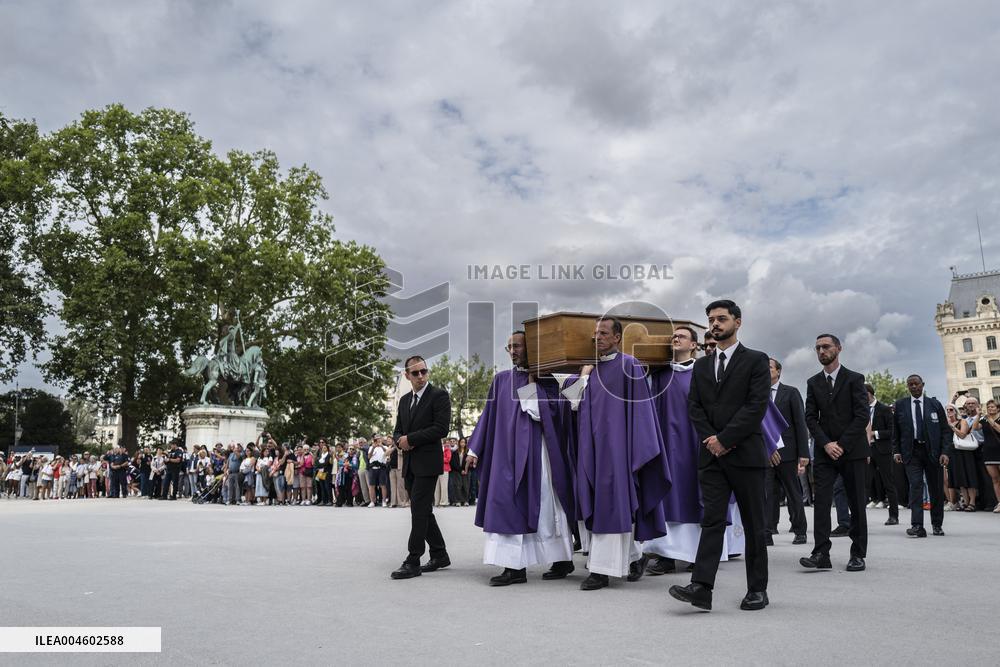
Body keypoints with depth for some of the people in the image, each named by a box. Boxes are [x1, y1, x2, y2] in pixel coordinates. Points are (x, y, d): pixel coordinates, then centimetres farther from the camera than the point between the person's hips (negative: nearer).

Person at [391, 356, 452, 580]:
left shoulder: (439, 395, -6)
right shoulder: (404, 400, 16)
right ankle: (439, 555, 23)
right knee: (423, 511, 12)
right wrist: (400, 441, -5)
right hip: (410, 464, 8)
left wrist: (410, 438, -14)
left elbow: (441, 428, -16)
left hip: (427, 462, -8)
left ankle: (412, 562, -4)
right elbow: (397, 431, 19)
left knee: (419, 510, -9)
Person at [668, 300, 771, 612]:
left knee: (753, 524, 5)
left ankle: (758, 589, 16)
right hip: (712, 456, 4)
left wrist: (724, 439, -13)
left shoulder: (756, 361, 1)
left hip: (745, 454, -3)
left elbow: (756, 406, -10)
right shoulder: (701, 365, 15)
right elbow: (694, 407, 9)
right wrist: (710, 440, -6)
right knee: (712, 520, -2)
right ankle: (701, 587, -8)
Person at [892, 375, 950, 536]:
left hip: (933, 451, 1)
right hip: (911, 452, -1)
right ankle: (917, 526, -14)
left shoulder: (935, 404, 5)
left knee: (936, 488, 7)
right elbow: (895, 431, 10)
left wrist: (945, 452, -6)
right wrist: (896, 450, 2)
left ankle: (937, 524, 22)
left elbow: (946, 430, 4)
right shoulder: (900, 405, 6)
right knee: (915, 486, -10)